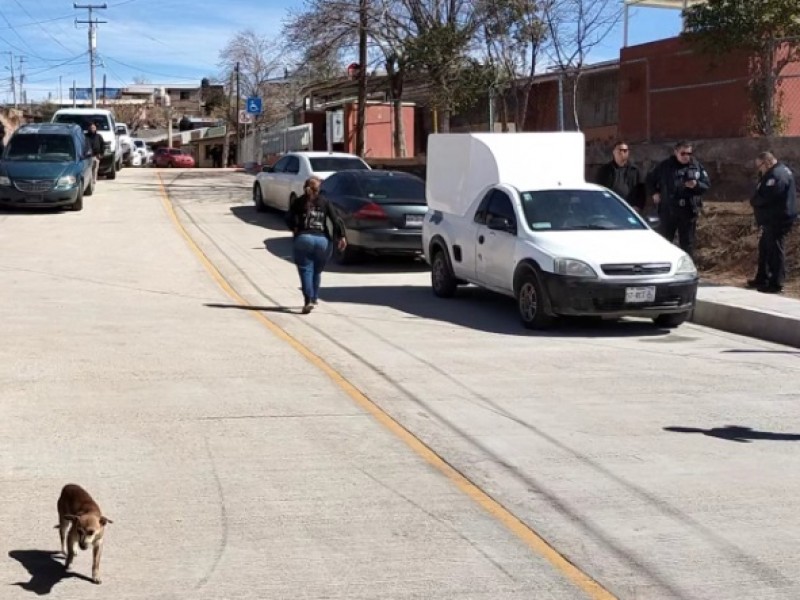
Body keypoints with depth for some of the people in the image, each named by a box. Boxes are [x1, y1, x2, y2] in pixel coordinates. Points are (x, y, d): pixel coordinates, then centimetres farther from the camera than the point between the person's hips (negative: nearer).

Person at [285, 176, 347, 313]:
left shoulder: (298, 202, 9)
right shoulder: (324, 202, 10)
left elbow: (289, 218, -1)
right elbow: (335, 220, 2)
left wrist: (295, 229, 15)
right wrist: (341, 237, 5)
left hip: (303, 238, -1)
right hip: (322, 240, 1)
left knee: (305, 270, -3)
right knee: (317, 271, 17)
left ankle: (308, 300, -19)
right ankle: (314, 299, 25)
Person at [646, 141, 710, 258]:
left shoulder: (697, 166, 3)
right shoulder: (665, 166, 1)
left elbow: (707, 185, 4)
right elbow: (650, 179, 16)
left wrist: (696, 185, -16)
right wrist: (653, 193, 3)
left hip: (688, 212, 1)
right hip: (668, 210, 0)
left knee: (687, 243, 6)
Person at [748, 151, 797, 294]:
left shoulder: (777, 175, -21)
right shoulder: (779, 171, 16)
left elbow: (765, 197, -26)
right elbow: (763, 192, 18)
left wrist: (753, 201, -6)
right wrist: (756, 201, -1)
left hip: (777, 220, -11)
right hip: (773, 219, 11)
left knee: (775, 251, -7)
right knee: (765, 249, 19)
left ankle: (776, 284, -4)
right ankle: (762, 279, 29)